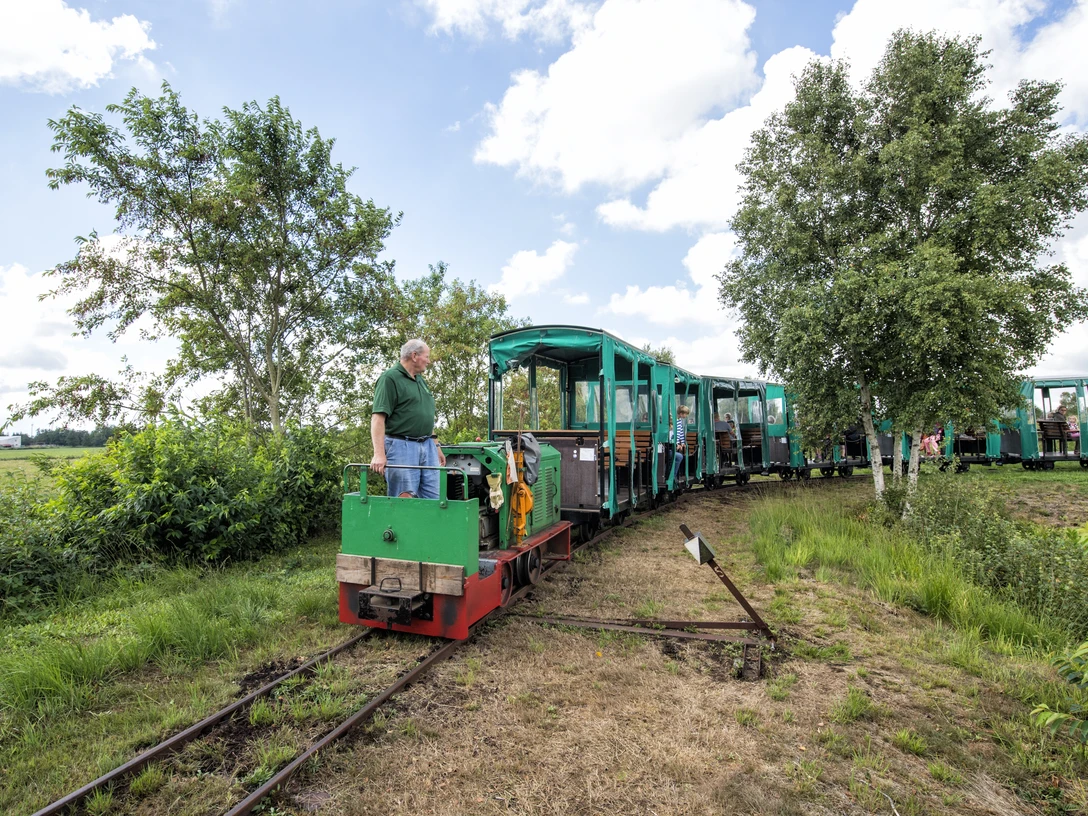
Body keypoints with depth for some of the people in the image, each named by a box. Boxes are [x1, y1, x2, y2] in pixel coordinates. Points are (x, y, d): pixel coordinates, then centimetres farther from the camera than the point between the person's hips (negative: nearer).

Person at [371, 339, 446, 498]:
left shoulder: (421, 380, 19)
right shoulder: (390, 378, -7)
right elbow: (378, 417, -16)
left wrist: (436, 445, 21)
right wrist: (379, 454, -25)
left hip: (427, 447, 8)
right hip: (401, 447, -8)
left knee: (434, 499, 6)